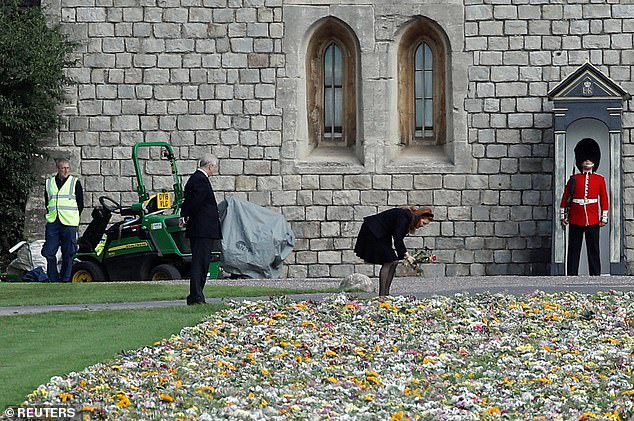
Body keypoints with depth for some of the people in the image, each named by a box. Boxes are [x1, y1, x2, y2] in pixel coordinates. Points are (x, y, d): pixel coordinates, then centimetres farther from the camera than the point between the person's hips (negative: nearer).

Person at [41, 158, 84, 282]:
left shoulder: (75, 182, 4)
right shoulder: (49, 182, 12)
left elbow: (80, 204, 6)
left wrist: (73, 218, 1)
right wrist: (50, 215, 8)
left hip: (69, 225, -3)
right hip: (52, 223, 3)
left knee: (68, 253, -1)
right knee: (48, 252, -2)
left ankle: (65, 279, 5)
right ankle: (53, 279, 7)